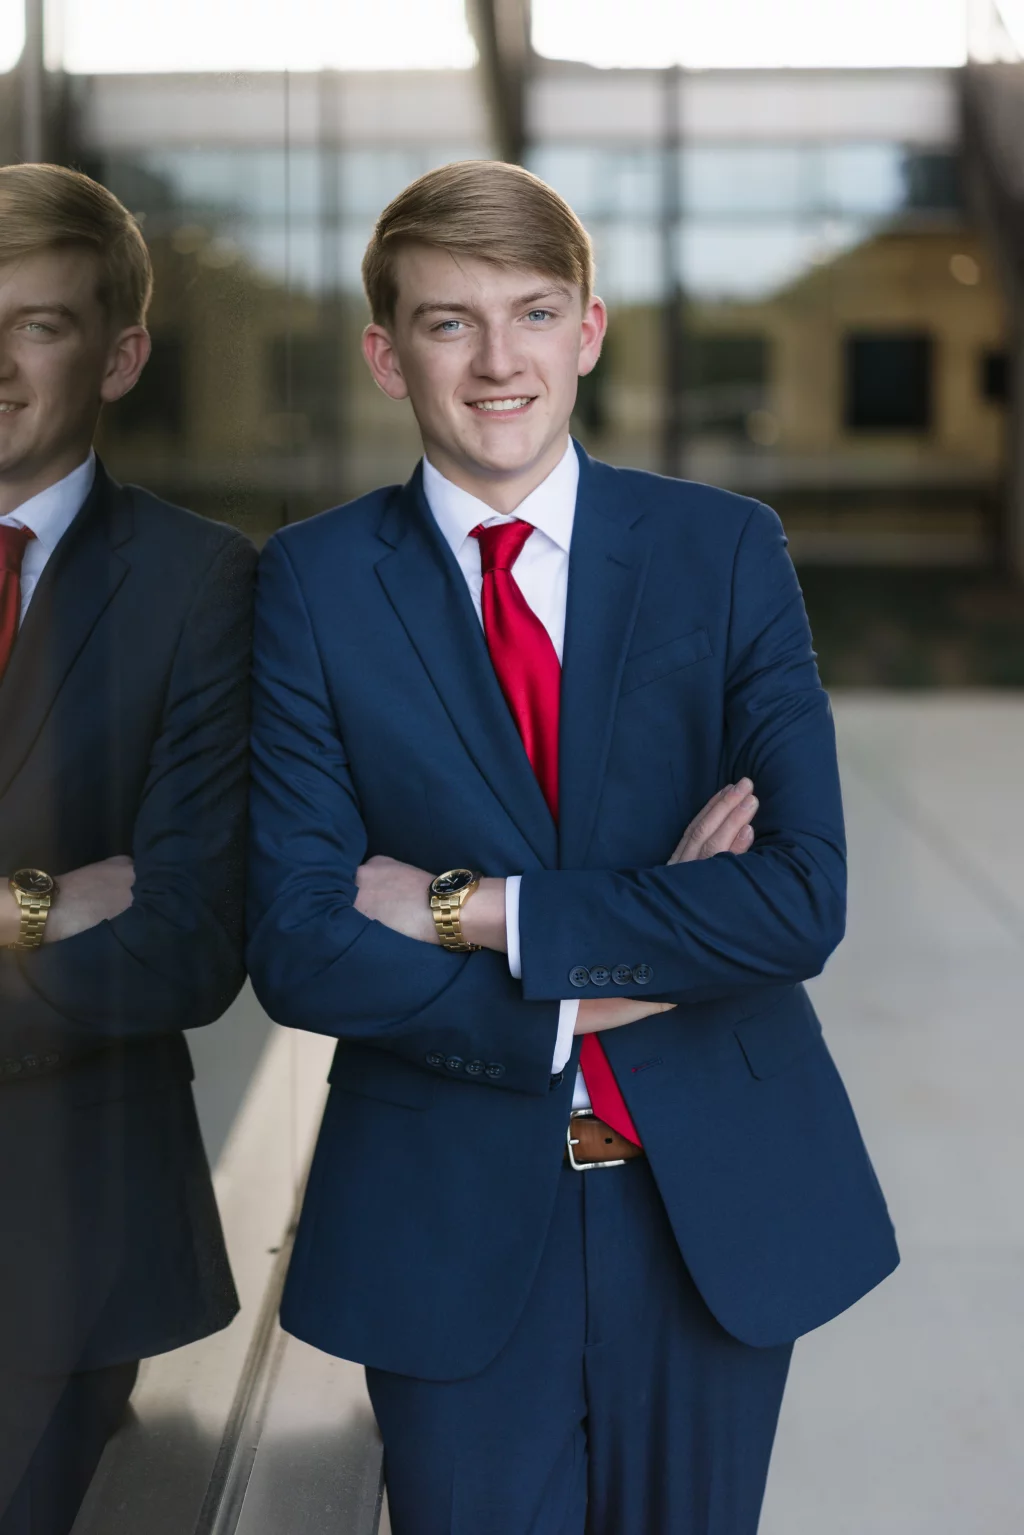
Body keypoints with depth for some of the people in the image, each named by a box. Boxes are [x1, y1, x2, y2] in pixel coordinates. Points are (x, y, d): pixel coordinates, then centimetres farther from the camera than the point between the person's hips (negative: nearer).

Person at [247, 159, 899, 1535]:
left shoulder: (729, 553, -2)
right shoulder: (313, 583, -3)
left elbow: (802, 902, -12)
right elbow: (297, 946, -10)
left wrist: (477, 910, -16)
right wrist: (590, 997, -16)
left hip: (718, 1204, 1)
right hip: (450, 1223, -1)